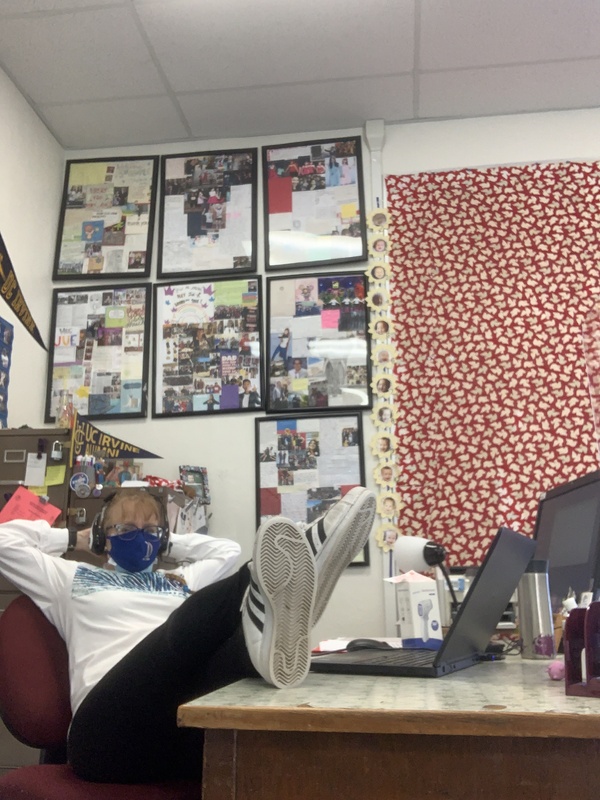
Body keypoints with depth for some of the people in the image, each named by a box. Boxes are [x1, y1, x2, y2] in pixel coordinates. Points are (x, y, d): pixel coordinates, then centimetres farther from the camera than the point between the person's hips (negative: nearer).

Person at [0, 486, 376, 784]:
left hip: (189, 729, 4)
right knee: (195, 619, -33)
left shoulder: (180, 581, 35)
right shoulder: (74, 577, 25)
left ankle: (266, 636, -63)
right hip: (112, 727, -3)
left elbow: (228, 550, 45)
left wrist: (169, 544, 43)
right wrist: (74, 538, 30)